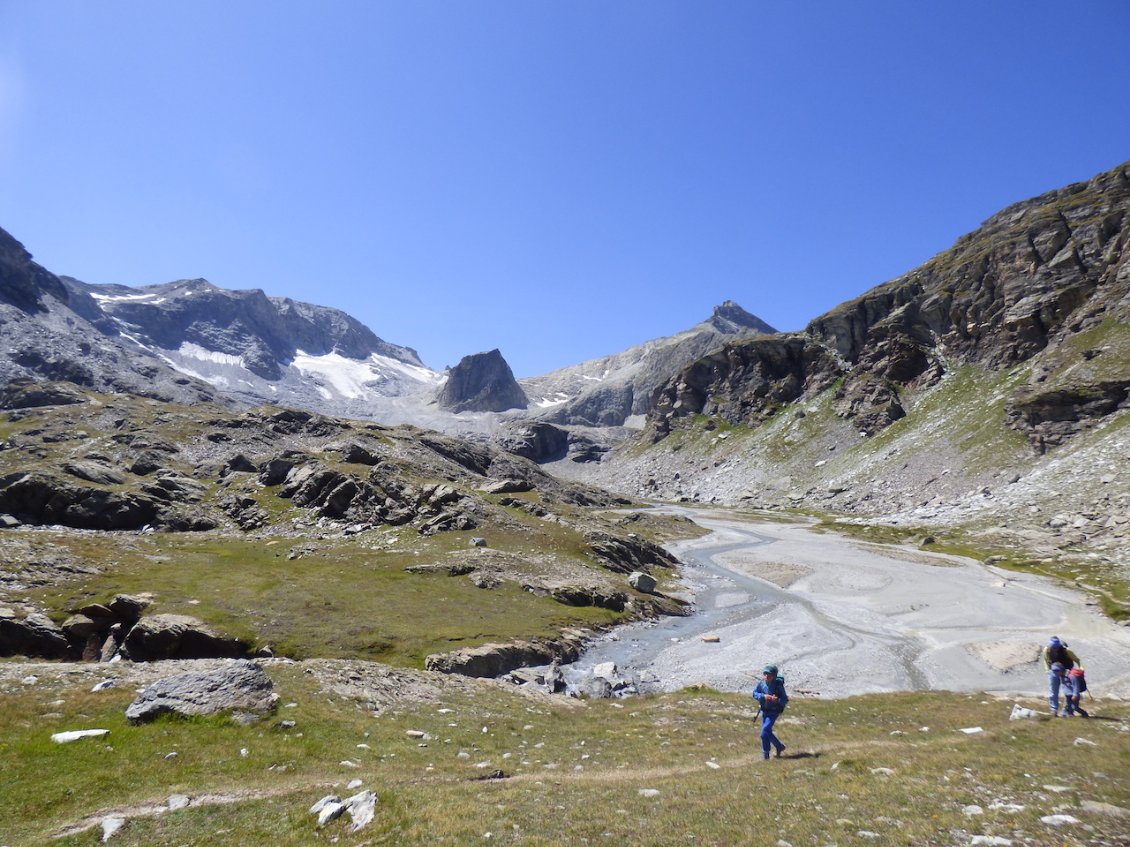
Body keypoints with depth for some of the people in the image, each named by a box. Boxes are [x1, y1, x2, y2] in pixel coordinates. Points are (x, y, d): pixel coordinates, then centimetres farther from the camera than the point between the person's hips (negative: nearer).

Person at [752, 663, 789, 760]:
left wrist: (777, 700, -36)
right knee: (767, 732, 15)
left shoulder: (778, 685, -20)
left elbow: (785, 700, -16)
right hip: (764, 711, 5)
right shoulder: (761, 683, -9)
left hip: (774, 712, -5)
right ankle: (780, 747, 38)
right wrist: (764, 696, -22)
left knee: (765, 732, -13)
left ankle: (765, 754, 2)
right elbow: (755, 693, -4)